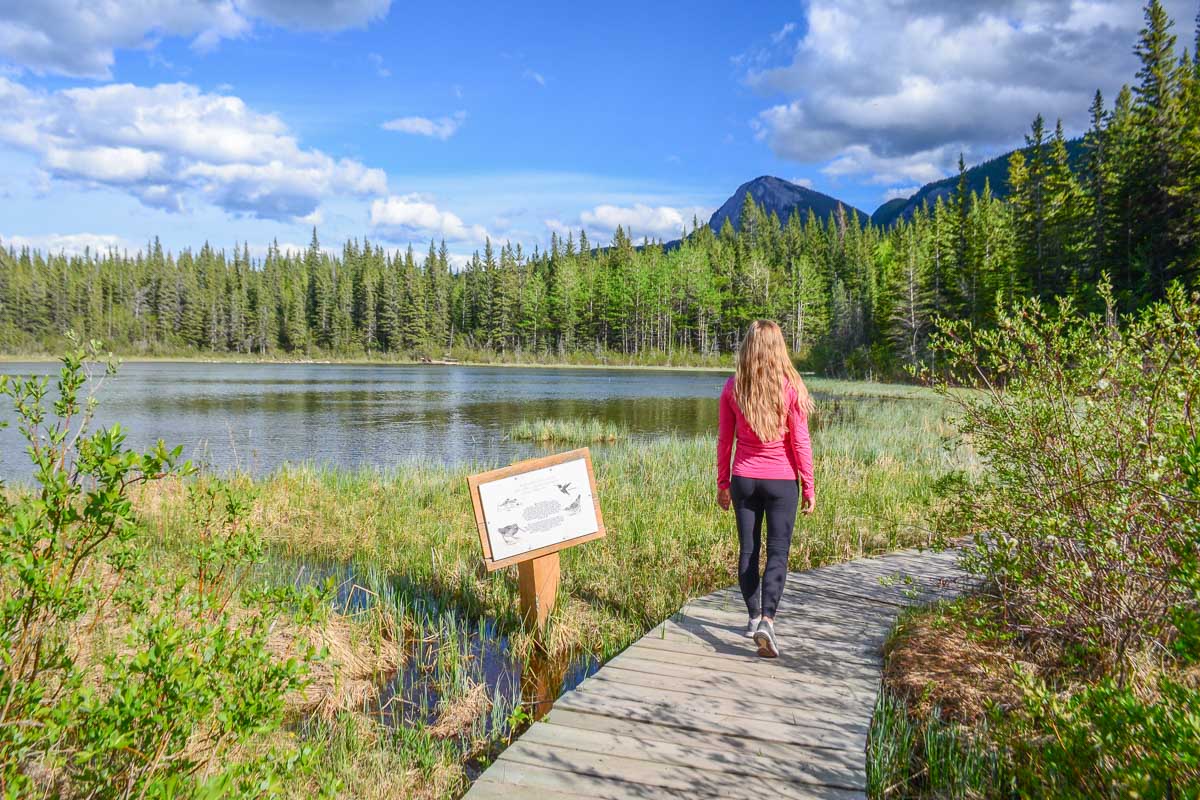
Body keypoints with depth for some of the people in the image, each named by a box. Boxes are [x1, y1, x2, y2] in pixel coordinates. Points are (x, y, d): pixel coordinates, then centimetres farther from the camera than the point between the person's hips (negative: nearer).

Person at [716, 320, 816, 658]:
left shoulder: (732, 388, -4)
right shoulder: (791, 388, -9)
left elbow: (724, 441, 1)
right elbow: (800, 442, -7)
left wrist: (722, 483, 11)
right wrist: (808, 487, 1)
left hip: (744, 480, 2)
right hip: (782, 481, -2)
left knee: (748, 549, 13)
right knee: (778, 552, 3)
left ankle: (754, 617, 23)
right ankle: (767, 619, -11)